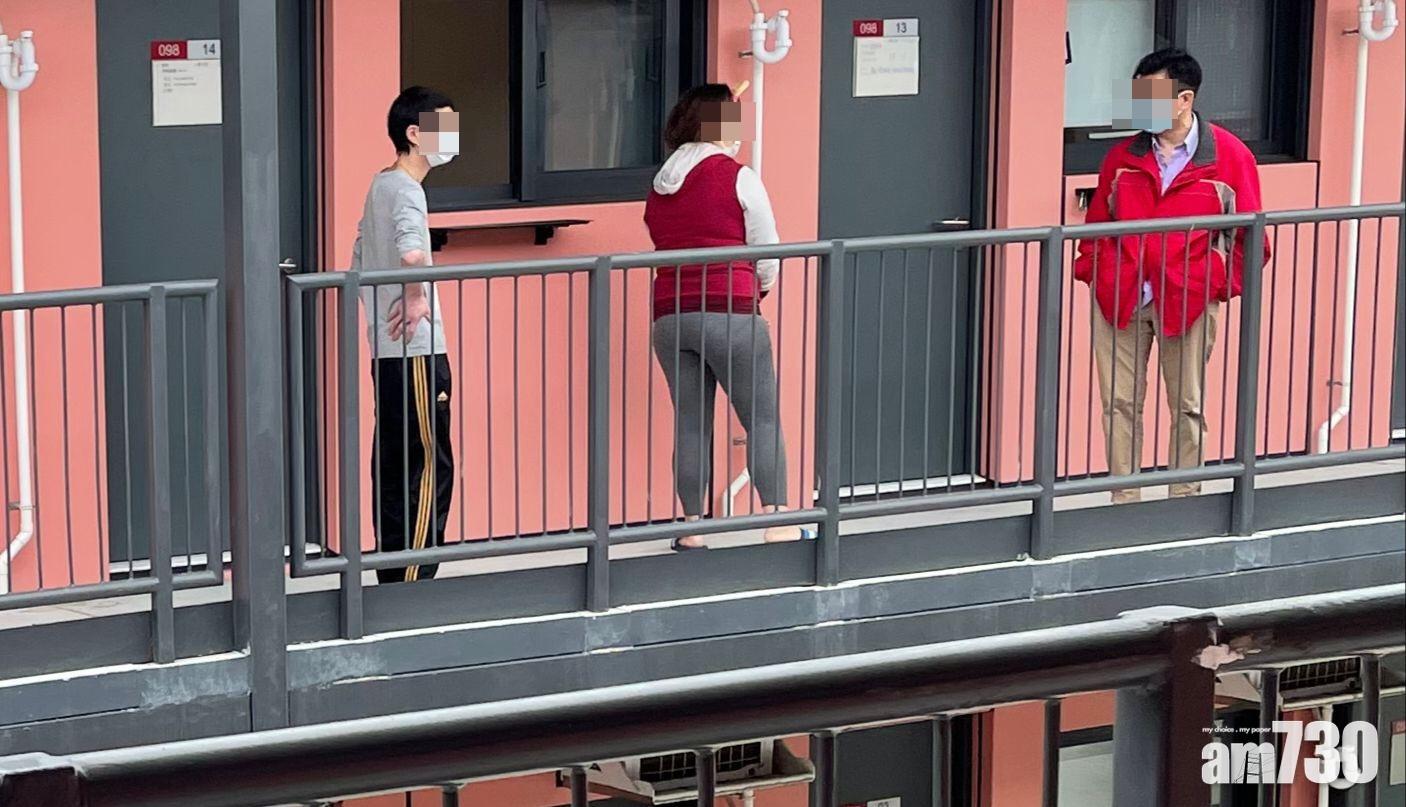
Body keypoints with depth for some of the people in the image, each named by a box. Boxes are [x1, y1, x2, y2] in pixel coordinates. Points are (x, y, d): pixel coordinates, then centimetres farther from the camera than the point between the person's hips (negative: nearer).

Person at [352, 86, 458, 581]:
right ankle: (414, 579, -6)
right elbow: (412, 247, -36)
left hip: (386, 351, 10)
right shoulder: (405, 189, -13)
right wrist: (417, 297, -24)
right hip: (416, 352, -10)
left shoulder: (379, 185, 16)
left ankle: (392, 577, 17)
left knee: (393, 466, 12)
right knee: (431, 467, -6)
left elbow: (360, 261, 25)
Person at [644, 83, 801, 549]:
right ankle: (777, 523, -3)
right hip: (729, 313, -5)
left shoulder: (660, 187, 14)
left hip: (669, 315, 5)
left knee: (690, 423, 9)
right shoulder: (738, 178, -3)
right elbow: (768, 253, -1)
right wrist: (759, 289, 20)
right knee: (764, 419, 2)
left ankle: (692, 529, 9)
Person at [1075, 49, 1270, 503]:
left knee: (1187, 406, 7)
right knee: (1120, 402, 3)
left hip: (1189, 302, -2)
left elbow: (1247, 231, 1)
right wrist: (1092, 270, 1)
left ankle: (1185, 500, 17)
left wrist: (1223, 285, -5)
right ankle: (1124, 501, 11)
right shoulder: (1123, 157, 6)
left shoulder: (1229, 157, -3)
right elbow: (1097, 223, 13)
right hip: (1119, 296, 3)